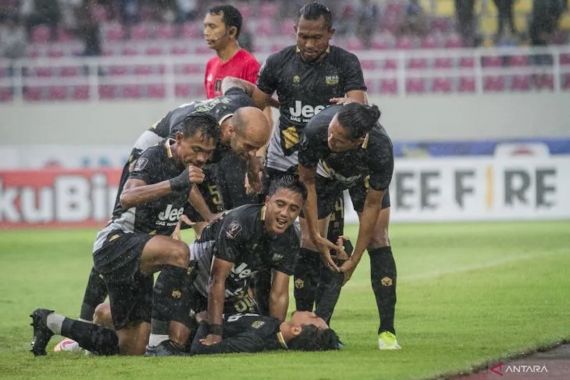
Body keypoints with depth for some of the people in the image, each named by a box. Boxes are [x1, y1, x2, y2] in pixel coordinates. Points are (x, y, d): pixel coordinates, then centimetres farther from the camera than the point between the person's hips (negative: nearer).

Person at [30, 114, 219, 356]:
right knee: (177, 252, -37)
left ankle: (50, 323, 25)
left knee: (132, 350, 8)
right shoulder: (155, 157, -15)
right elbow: (128, 198, -34)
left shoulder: (188, 166, 7)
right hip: (116, 242, -9)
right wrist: (176, 183, -45)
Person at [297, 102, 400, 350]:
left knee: (378, 240, -14)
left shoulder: (380, 148, -42)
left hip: (365, 178, -1)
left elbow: (372, 205, -28)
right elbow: (307, 181, -21)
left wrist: (354, 260, -25)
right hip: (326, 173, 1)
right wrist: (314, 234, -18)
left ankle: (387, 331, -11)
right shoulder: (316, 130, -41)